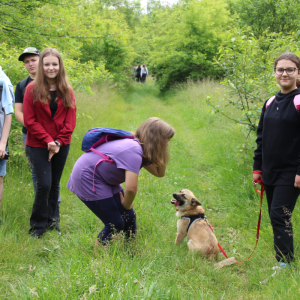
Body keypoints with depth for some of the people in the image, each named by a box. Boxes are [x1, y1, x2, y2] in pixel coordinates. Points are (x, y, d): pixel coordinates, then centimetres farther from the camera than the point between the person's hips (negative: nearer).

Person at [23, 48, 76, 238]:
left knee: (55, 184, 11)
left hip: (61, 145, 3)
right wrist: (48, 140, -13)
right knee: (44, 184, -9)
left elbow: (71, 121, 1)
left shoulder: (67, 91, 3)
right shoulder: (33, 89, -5)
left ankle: (52, 219, 27)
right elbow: (29, 120, -7)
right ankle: (38, 225, 8)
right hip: (39, 145, -3)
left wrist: (58, 142, -10)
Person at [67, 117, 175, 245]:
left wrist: (162, 152, -7)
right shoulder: (134, 151, -29)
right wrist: (127, 205, -16)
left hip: (105, 179, 10)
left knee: (129, 217, 7)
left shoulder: (141, 149, 1)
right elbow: (131, 188, -36)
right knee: (115, 224, -8)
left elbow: (159, 172, 6)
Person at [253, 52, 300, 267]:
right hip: (270, 172, 7)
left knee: (280, 216, -10)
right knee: (275, 217, 11)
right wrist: (257, 167, 13)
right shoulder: (270, 103, 11)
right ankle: (282, 256, 21)